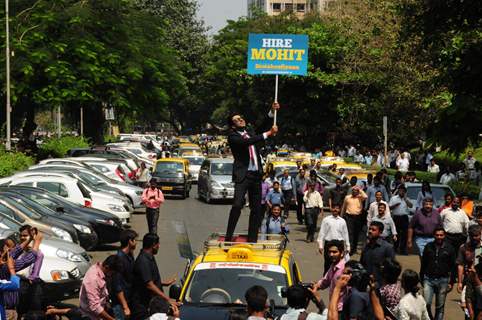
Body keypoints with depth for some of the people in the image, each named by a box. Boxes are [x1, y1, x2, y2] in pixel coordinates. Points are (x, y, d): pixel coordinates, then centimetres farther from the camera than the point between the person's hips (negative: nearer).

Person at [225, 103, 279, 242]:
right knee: (237, 205, -18)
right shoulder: (232, 136, -5)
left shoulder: (249, 131, 16)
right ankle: (228, 238, -14)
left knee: (256, 209, 6)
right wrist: (268, 133, -20)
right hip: (242, 175, -7)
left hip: (256, 175, 7)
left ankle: (252, 239, 12)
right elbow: (247, 142, -21)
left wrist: (272, 111, 13)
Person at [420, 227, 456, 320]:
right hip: (429, 279, 1)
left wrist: (451, 282, 1)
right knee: (426, 303, -8)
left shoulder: (449, 248, 0)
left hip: (443, 280, -1)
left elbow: (453, 267, 4)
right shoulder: (428, 247, 3)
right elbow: (423, 264, 11)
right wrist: (422, 279, 11)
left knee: (440, 307, 6)